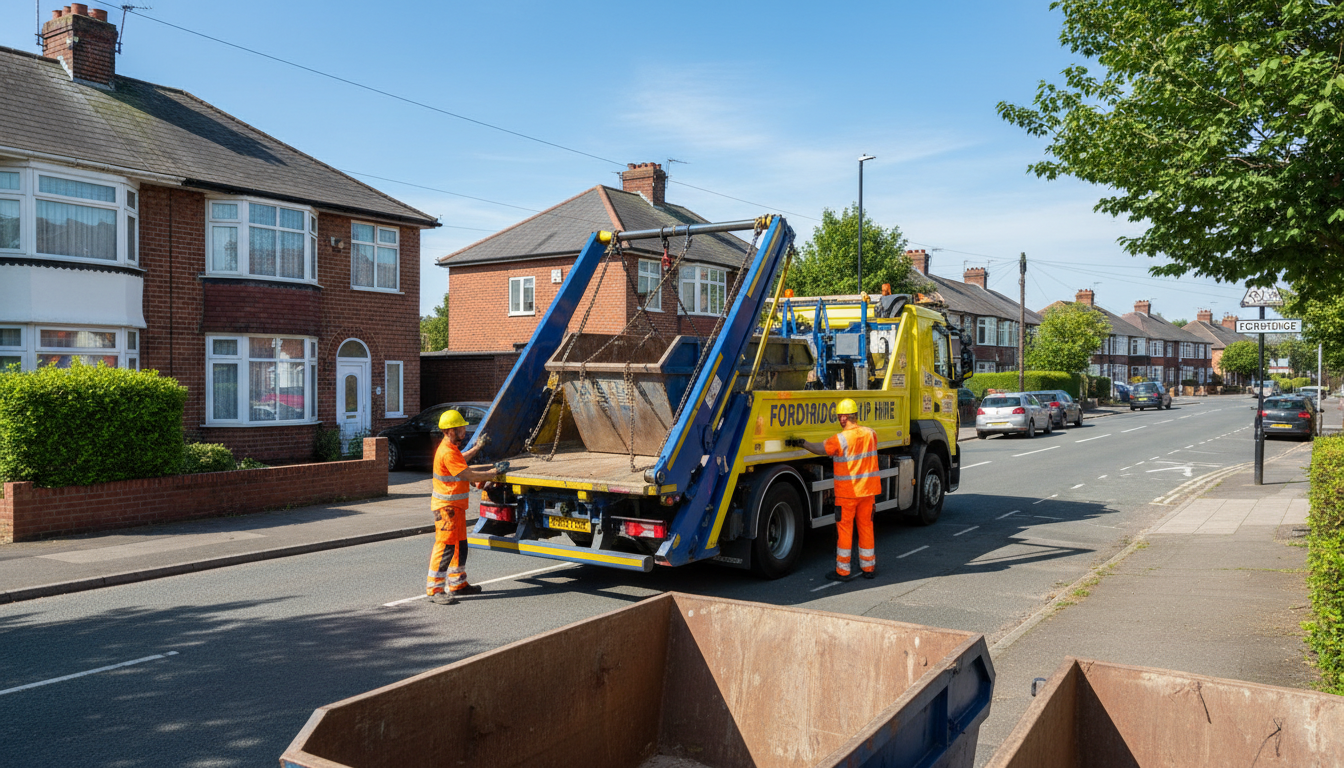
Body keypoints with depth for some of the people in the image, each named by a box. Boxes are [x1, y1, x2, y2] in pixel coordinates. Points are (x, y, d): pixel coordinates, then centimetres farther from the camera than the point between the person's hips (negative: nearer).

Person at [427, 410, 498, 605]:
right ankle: (434, 589, -5)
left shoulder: (451, 448, 11)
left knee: (460, 545, 16)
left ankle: (458, 584, 26)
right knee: (445, 546, -9)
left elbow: (461, 461, 33)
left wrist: (476, 447, 31)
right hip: (447, 506, -11)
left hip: (456, 505, 11)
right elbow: (470, 476, -24)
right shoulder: (447, 453, -23)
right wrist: (492, 473, -12)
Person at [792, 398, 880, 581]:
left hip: (847, 492, -5)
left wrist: (803, 443, 11)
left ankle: (843, 571, 8)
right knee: (866, 527, 13)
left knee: (844, 529, 3)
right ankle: (868, 567, 20)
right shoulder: (871, 434, 2)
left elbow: (820, 449, -6)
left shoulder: (840, 439, -16)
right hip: (868, 490, 5)